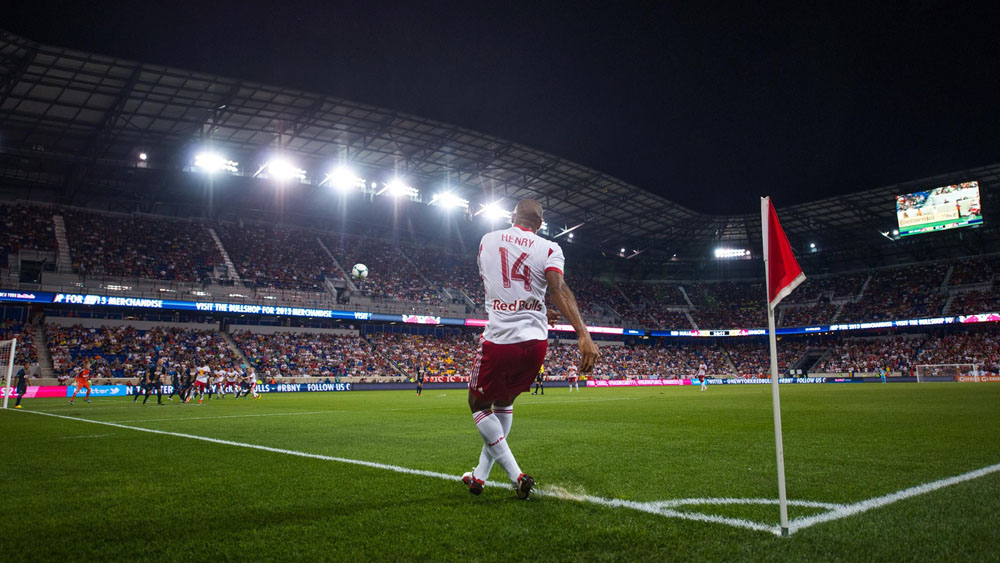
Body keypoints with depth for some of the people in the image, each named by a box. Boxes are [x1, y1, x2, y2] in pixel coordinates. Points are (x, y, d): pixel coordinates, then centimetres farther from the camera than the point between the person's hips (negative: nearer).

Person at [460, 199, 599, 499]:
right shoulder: (548, 249, 0)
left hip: (498, 339, -2)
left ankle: (517, 476, 5)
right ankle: (480, 474, 29)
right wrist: (584, 335, -26)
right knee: (504, 401, 24)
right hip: (534, 342, 2)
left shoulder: (487, 241, 8)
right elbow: (558, 289, -17)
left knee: (479, 404, 17)